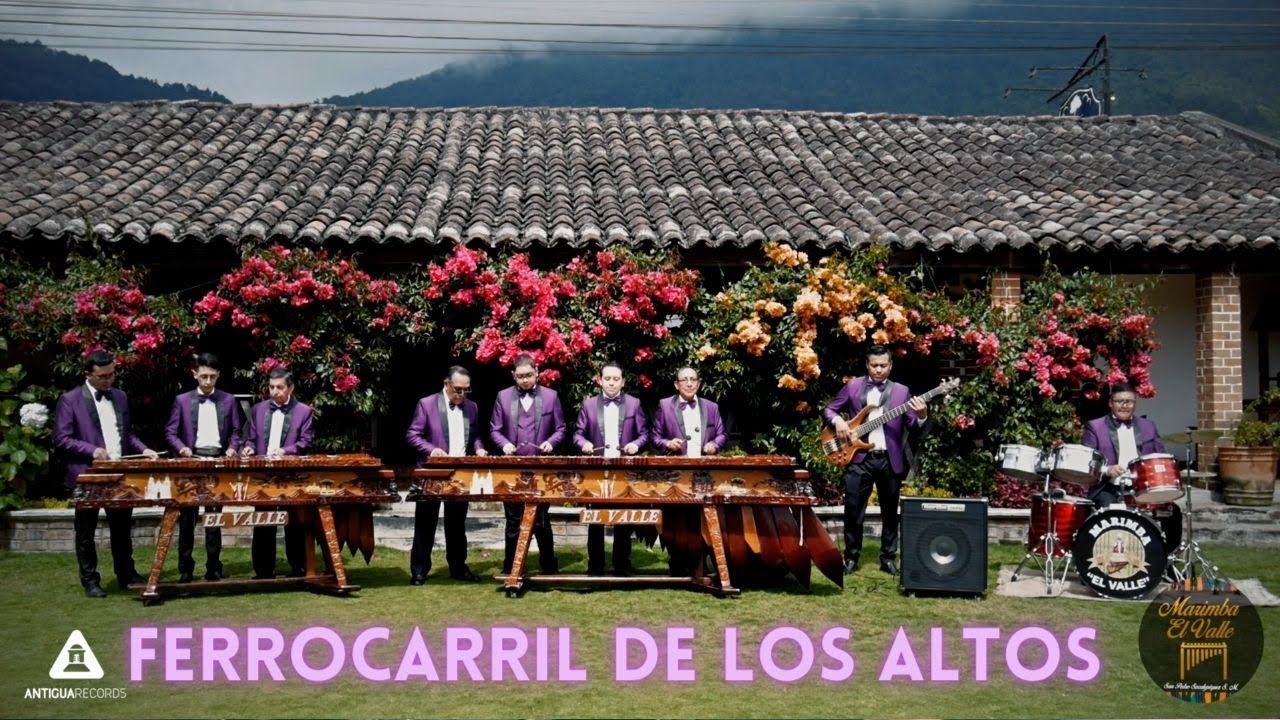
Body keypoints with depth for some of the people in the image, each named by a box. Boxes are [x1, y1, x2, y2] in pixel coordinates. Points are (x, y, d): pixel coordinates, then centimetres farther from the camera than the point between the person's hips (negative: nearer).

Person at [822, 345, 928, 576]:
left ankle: (888, 558, 18)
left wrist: (922, 416, -19)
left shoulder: (901, 391, 6)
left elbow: (913, 427, 2)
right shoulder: (853, 386, 6)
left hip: (890, 459, 1)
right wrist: (838, 421, -10)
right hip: (859, 457, -1)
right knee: (853, 510, -1)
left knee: (890, 511, 7)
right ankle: (851, 557, 11)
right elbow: (828, 409, 11)